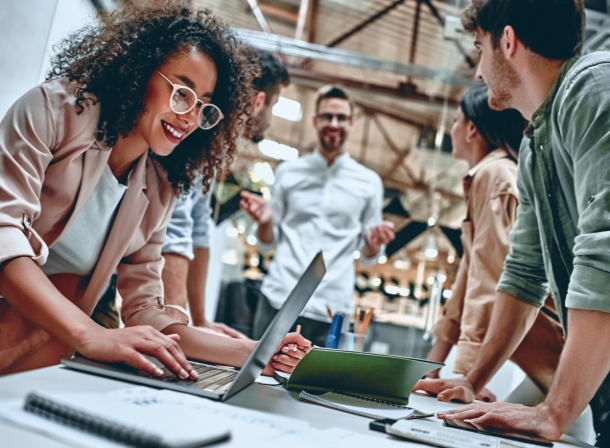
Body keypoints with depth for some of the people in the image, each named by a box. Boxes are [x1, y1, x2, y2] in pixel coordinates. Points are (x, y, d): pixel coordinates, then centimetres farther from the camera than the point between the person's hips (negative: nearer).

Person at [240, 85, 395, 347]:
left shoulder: (369, 183, 8)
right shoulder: (288, 172, 9)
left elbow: (368, 255, 10)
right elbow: (268, 242, 11)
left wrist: (374, 243, -11)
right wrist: (265, 222, -9)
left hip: (330, 310, 0)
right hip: (278, 300, 1)